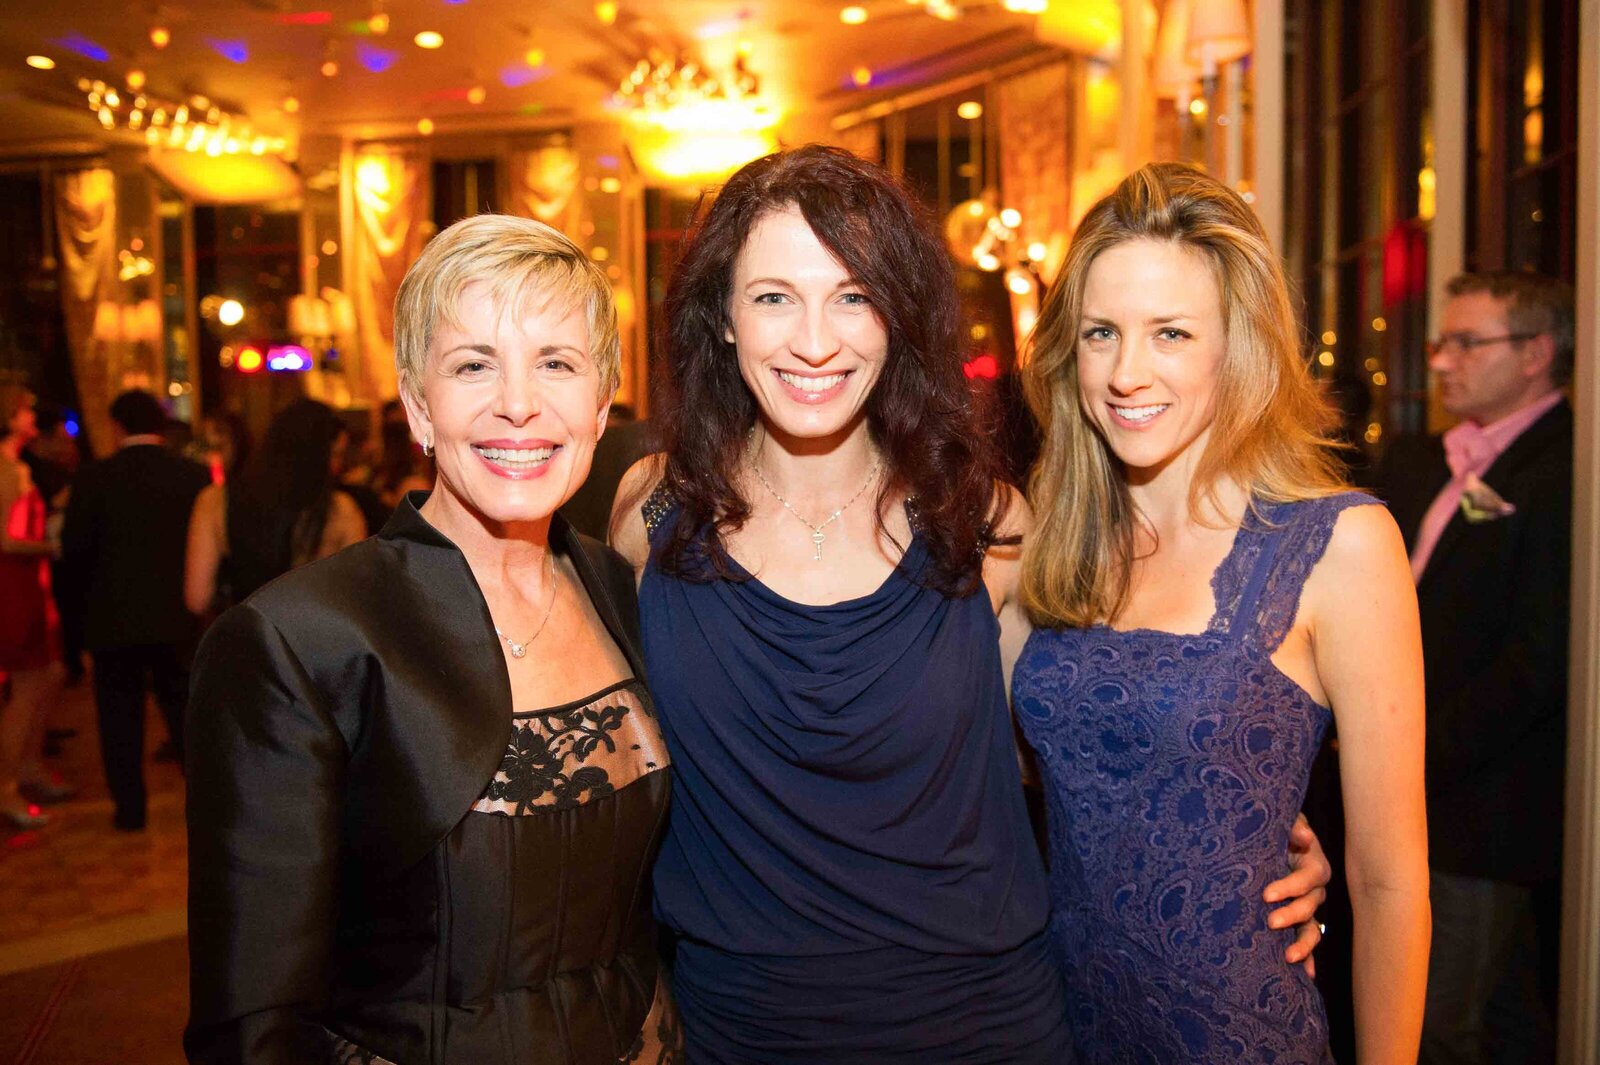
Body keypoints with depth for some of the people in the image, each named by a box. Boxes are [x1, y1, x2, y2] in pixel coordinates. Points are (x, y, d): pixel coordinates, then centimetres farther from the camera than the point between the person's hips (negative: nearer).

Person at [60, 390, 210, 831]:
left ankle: (129, 807, 14)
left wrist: (91, 593, 11)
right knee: (184, 709, 14)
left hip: (113, 617, -1)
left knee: (120, 714, 10)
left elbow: (74, 548, -7)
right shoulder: (195, 475, -5)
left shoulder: (93, 478, -8)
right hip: (178, 616, 2)